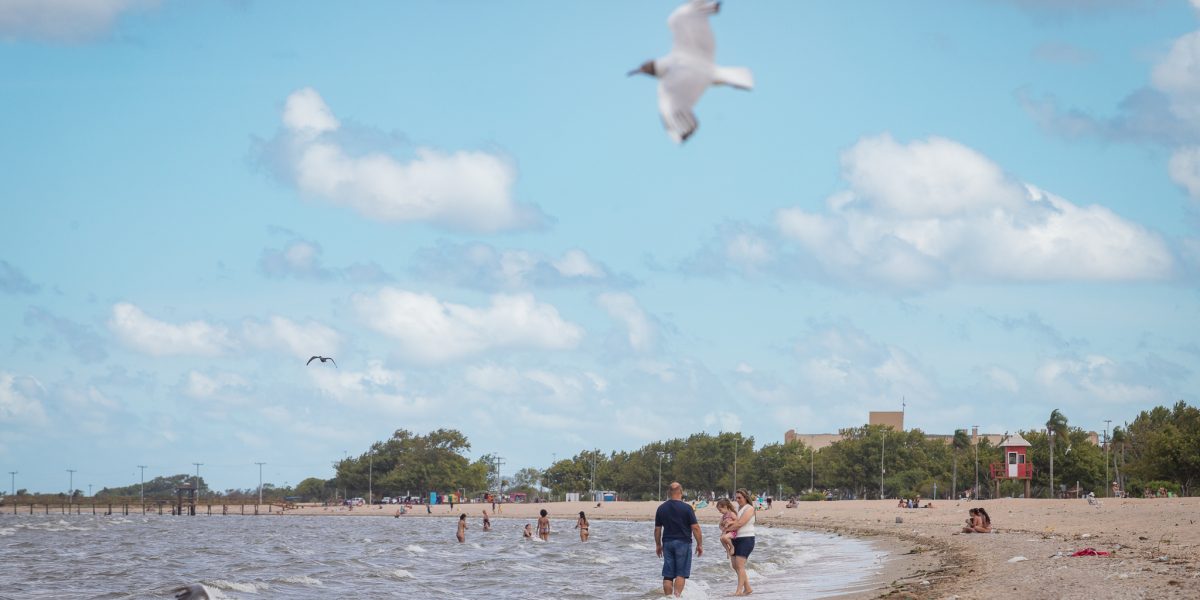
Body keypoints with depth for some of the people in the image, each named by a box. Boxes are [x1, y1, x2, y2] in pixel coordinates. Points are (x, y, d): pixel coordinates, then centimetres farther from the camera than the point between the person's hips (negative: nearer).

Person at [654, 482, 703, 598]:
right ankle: (677, 596, -12)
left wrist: (658, 545, 21)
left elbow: (657, 529, 10)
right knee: (681, 574, -1)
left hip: (667, 543, 4)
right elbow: (695, 528, -8)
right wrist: (700, 544, 0)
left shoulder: (661, 508, 4)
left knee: (668, 575, 6)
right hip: (683, 542, -4)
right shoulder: (686, 508, -8)